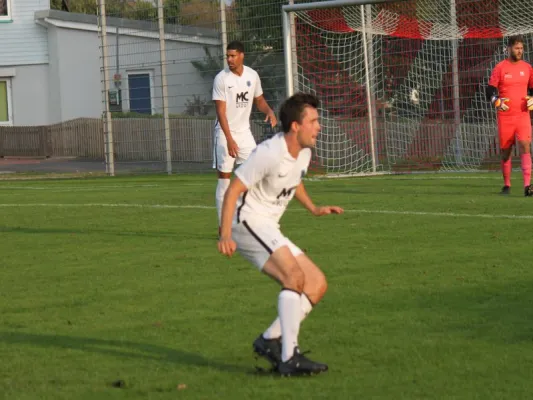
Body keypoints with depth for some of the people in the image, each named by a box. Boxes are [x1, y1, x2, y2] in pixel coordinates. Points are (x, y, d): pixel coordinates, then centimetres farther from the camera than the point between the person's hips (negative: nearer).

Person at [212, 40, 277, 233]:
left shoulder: (252, 75, 2)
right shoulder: (221, 78, -13)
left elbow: (259, 100, 16)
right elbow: (221, 111, -17)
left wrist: (269, 111, -8)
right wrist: (229, 139, -26)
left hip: (244, 131, 5)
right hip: (225, 133, -5)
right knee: (224, 178, -3)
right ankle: (223, 226, 3)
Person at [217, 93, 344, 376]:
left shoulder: (303, 152, 8)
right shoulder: (269, 153, -19)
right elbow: (233, 189, -20)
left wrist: (314, 209, 16)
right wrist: (225, 234, -29)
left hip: (268, 231, 10)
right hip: (247, 222, -10)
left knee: (317, 285, 3)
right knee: (295, 276, -27)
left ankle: (270, 340, 3)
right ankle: (290, 358, -29)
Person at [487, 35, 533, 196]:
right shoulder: (500, 68, -1)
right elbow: (490, 91, 0)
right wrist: (498, 102, -18)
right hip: (505, 116, -1)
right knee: (505, 151, 6)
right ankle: (506, 185, 21)